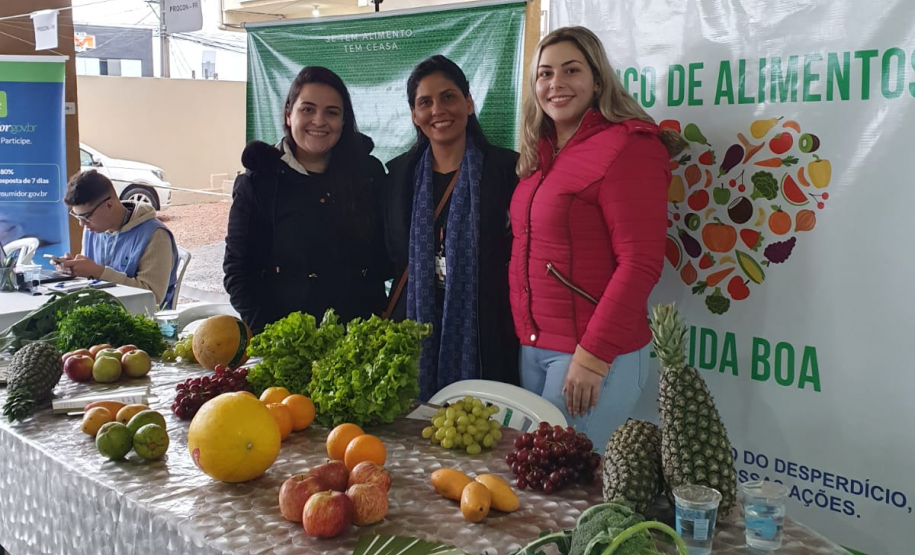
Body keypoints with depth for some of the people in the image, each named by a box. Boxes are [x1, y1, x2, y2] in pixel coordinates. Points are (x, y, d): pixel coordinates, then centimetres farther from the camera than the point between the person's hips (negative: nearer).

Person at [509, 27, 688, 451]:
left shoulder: (627, 146, -13)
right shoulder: (541, 153, 11)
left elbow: (640, 263, -19)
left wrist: (594, 354, -20)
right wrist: (527, 336, 10)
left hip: (595, 352, -8)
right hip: (533, 347, 8)